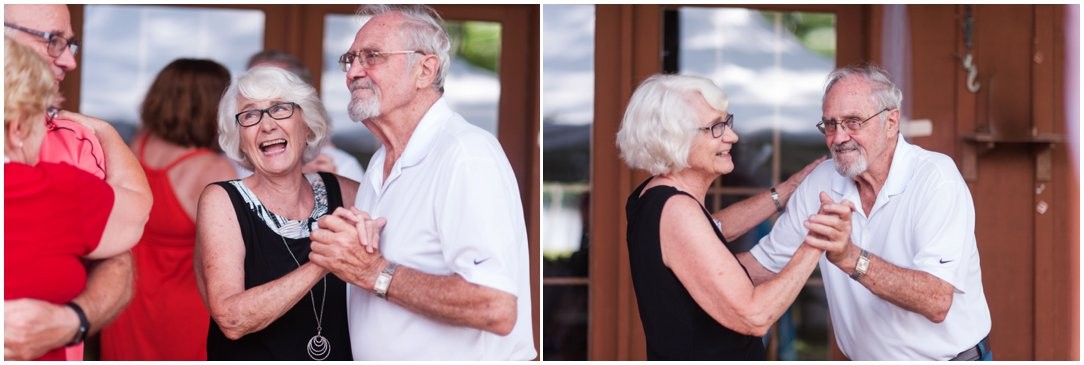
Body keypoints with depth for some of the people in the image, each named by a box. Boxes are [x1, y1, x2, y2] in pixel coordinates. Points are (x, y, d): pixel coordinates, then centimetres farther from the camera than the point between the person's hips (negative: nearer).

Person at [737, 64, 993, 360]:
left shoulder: (935, 177, -20)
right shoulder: (821, 182, -4)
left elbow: (937, 302, -29)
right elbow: (764, 262, 3)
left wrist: (851, 258, -39)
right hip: (867, 359, 5)